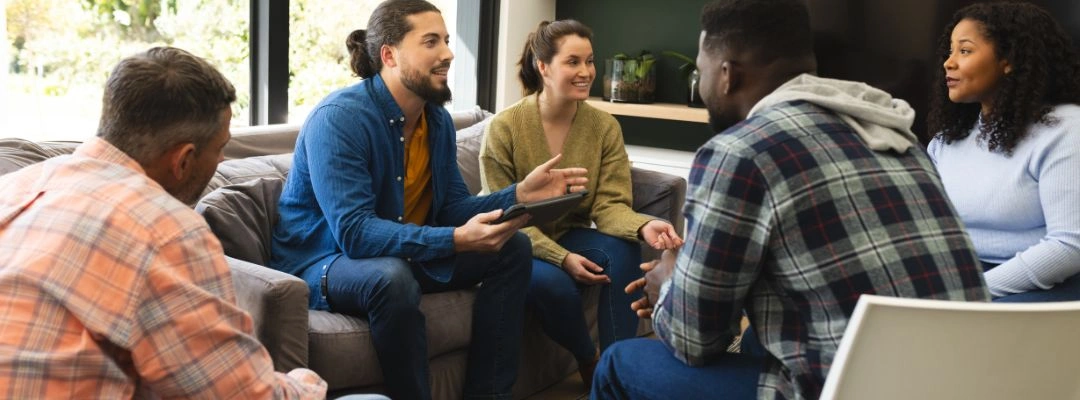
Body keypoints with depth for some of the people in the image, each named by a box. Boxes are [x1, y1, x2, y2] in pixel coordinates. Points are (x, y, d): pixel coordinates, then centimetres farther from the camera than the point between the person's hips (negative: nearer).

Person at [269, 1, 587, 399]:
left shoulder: (438, 119, 1)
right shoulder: (339, 118, -25)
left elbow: (453, 208, 3)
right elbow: (354, 232, -32)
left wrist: (519, 194, -15)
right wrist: (455, 240, -40)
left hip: (404, 254, 8)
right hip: (323, 261, -8)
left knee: (513, 249, 0)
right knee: (393, 276, -39)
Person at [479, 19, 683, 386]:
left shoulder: (605, 127, -6)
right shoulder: (505, 127, -15)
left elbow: (609, 204, -11)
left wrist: (643, 226, -36)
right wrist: (561, 258, -27)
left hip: (570, 235, 4)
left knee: (623, 250, -29)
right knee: (554, 284, -34)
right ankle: (589, 363, -3)